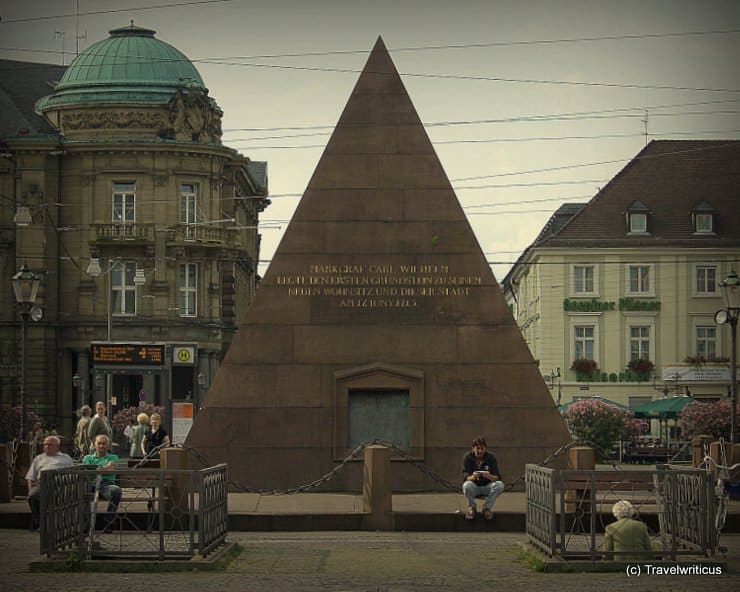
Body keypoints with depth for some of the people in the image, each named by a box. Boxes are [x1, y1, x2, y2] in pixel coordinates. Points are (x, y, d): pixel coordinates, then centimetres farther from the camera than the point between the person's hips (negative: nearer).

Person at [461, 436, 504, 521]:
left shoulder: (491, 457, -8)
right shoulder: (467, 457, -9)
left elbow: (498, 478, -13)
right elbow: (465, 478, -16)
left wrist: (489, 476, -36)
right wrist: (473, 477, -39)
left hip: (487, 487, 1)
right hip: (474, 487, -1)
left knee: (499, 485, -28)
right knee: (467, 485, -34)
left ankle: (487, 507, -6)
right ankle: (471, 507, -3)